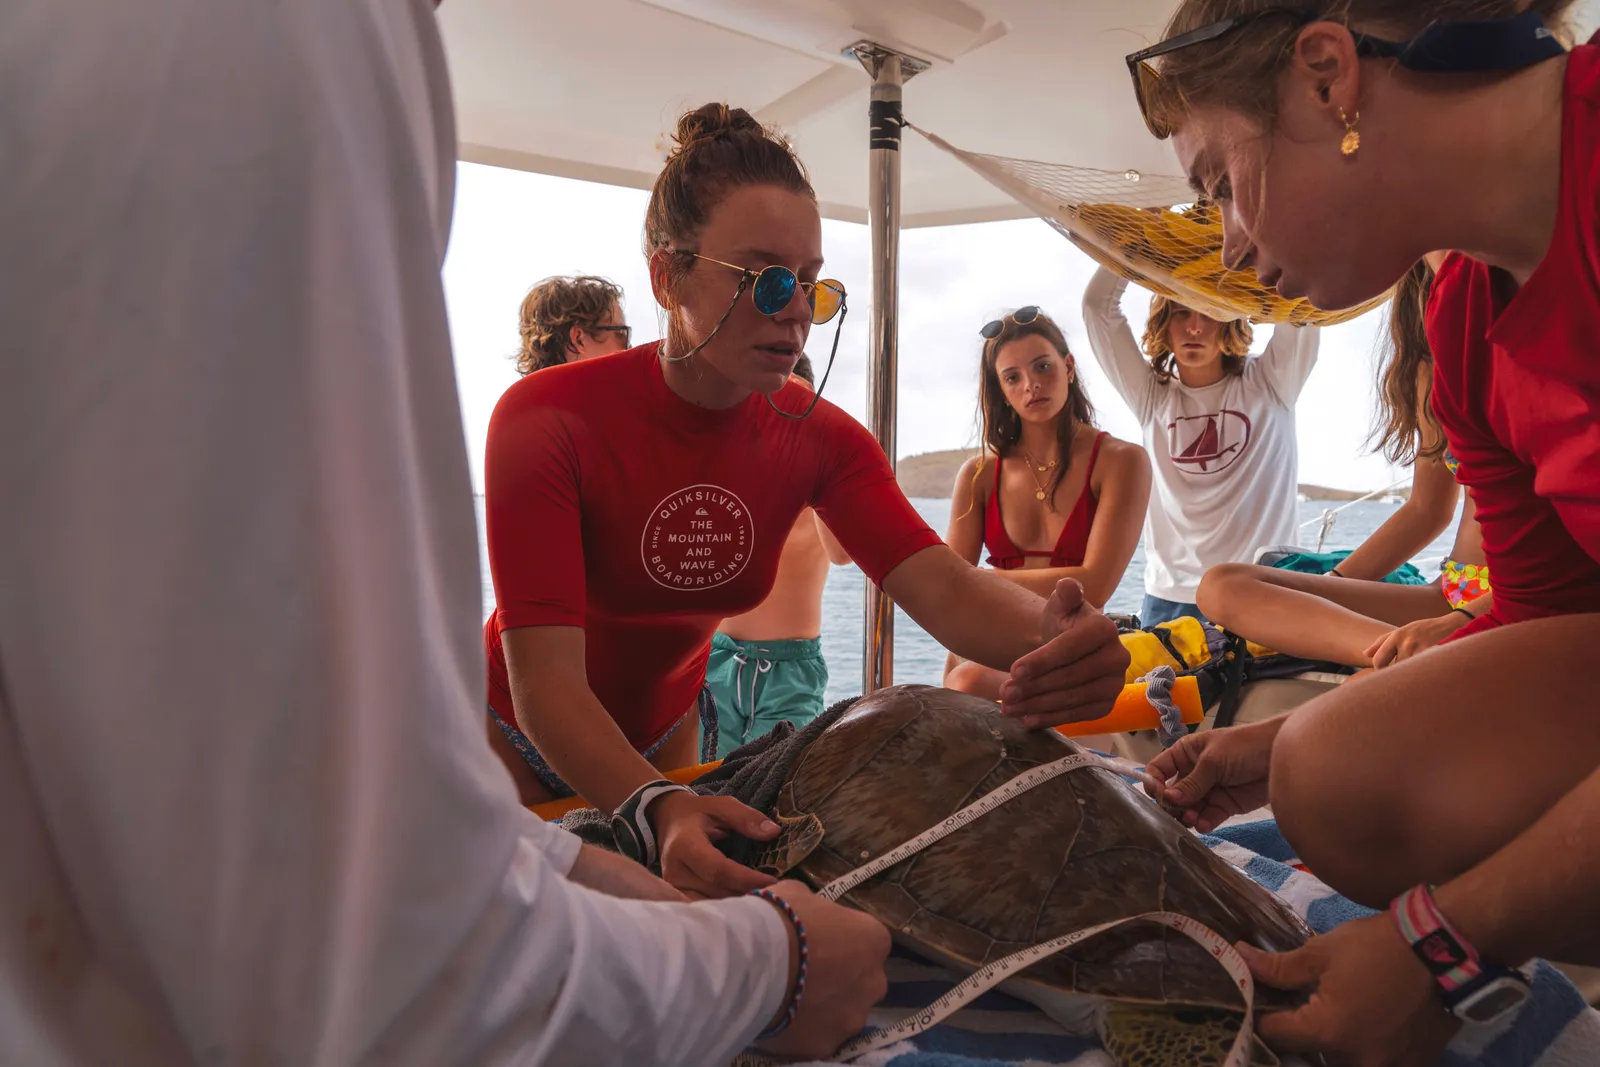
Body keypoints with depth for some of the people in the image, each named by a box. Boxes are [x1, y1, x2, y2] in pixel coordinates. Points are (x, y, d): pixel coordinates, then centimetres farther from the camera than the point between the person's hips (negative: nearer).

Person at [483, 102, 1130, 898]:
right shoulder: (546, 421, -31)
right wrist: (655, 812, -55)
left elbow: (939, 583, -30)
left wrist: (1055, 640, -52)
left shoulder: (819, 439, -16)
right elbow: (545, 681, -38)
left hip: (666, 729, 4)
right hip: (520, 739, -3)